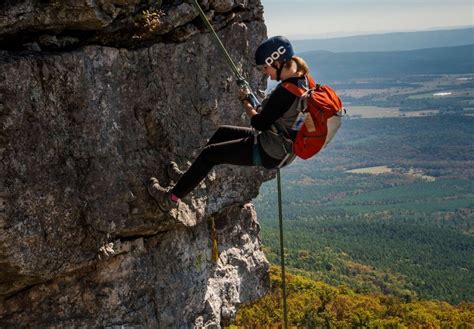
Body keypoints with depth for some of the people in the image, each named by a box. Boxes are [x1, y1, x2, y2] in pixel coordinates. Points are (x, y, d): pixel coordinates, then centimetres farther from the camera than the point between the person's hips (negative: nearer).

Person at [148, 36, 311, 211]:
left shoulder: (286, 90, -28)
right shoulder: (301, 80, 2)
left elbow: (259, 123, -21)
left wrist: (245, 101, -6)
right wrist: (258, 105, 3)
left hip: (269, 153, -10)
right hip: (282, 148, 10)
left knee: (209, 154, 0)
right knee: (222, 132, 22)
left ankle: (172, 197, 13)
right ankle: (189, 177, 34)